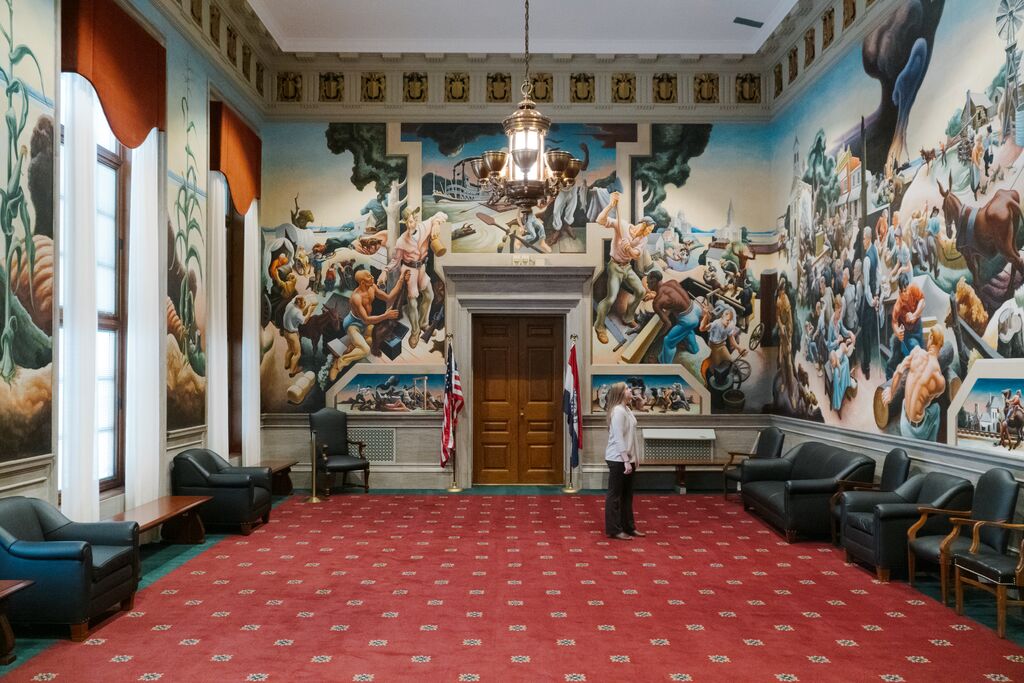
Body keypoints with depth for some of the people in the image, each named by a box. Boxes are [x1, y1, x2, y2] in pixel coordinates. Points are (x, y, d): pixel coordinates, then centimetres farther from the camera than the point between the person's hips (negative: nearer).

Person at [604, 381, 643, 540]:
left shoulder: (626, 409, 11)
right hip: (618, 460, -9)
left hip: (627, 459, 9)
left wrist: (633, 458, 15)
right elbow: (618, 438, -21)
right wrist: (625, 460, -22)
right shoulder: (618, 411, -17)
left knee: (627, 494, 16)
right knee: (615, 495, 0)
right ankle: (614, 530, 7)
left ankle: (628, 527, 25)